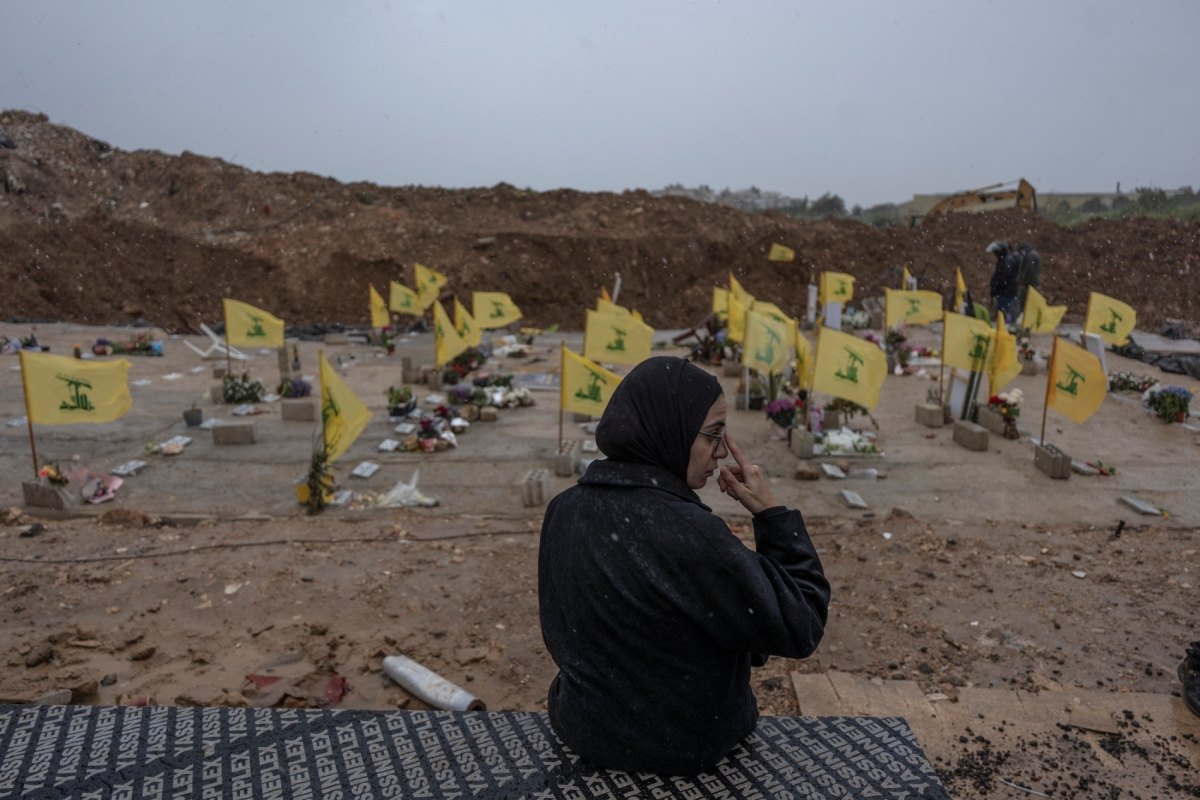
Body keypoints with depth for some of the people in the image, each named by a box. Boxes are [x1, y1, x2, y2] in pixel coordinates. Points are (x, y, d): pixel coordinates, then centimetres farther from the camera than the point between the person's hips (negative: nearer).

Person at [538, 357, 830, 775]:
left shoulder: (563, 510, -11)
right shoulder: (691, 534, -33)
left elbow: (560, 633, 3)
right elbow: (800, 631, -21)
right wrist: (771, 512, -16)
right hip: (683, 751, -5)